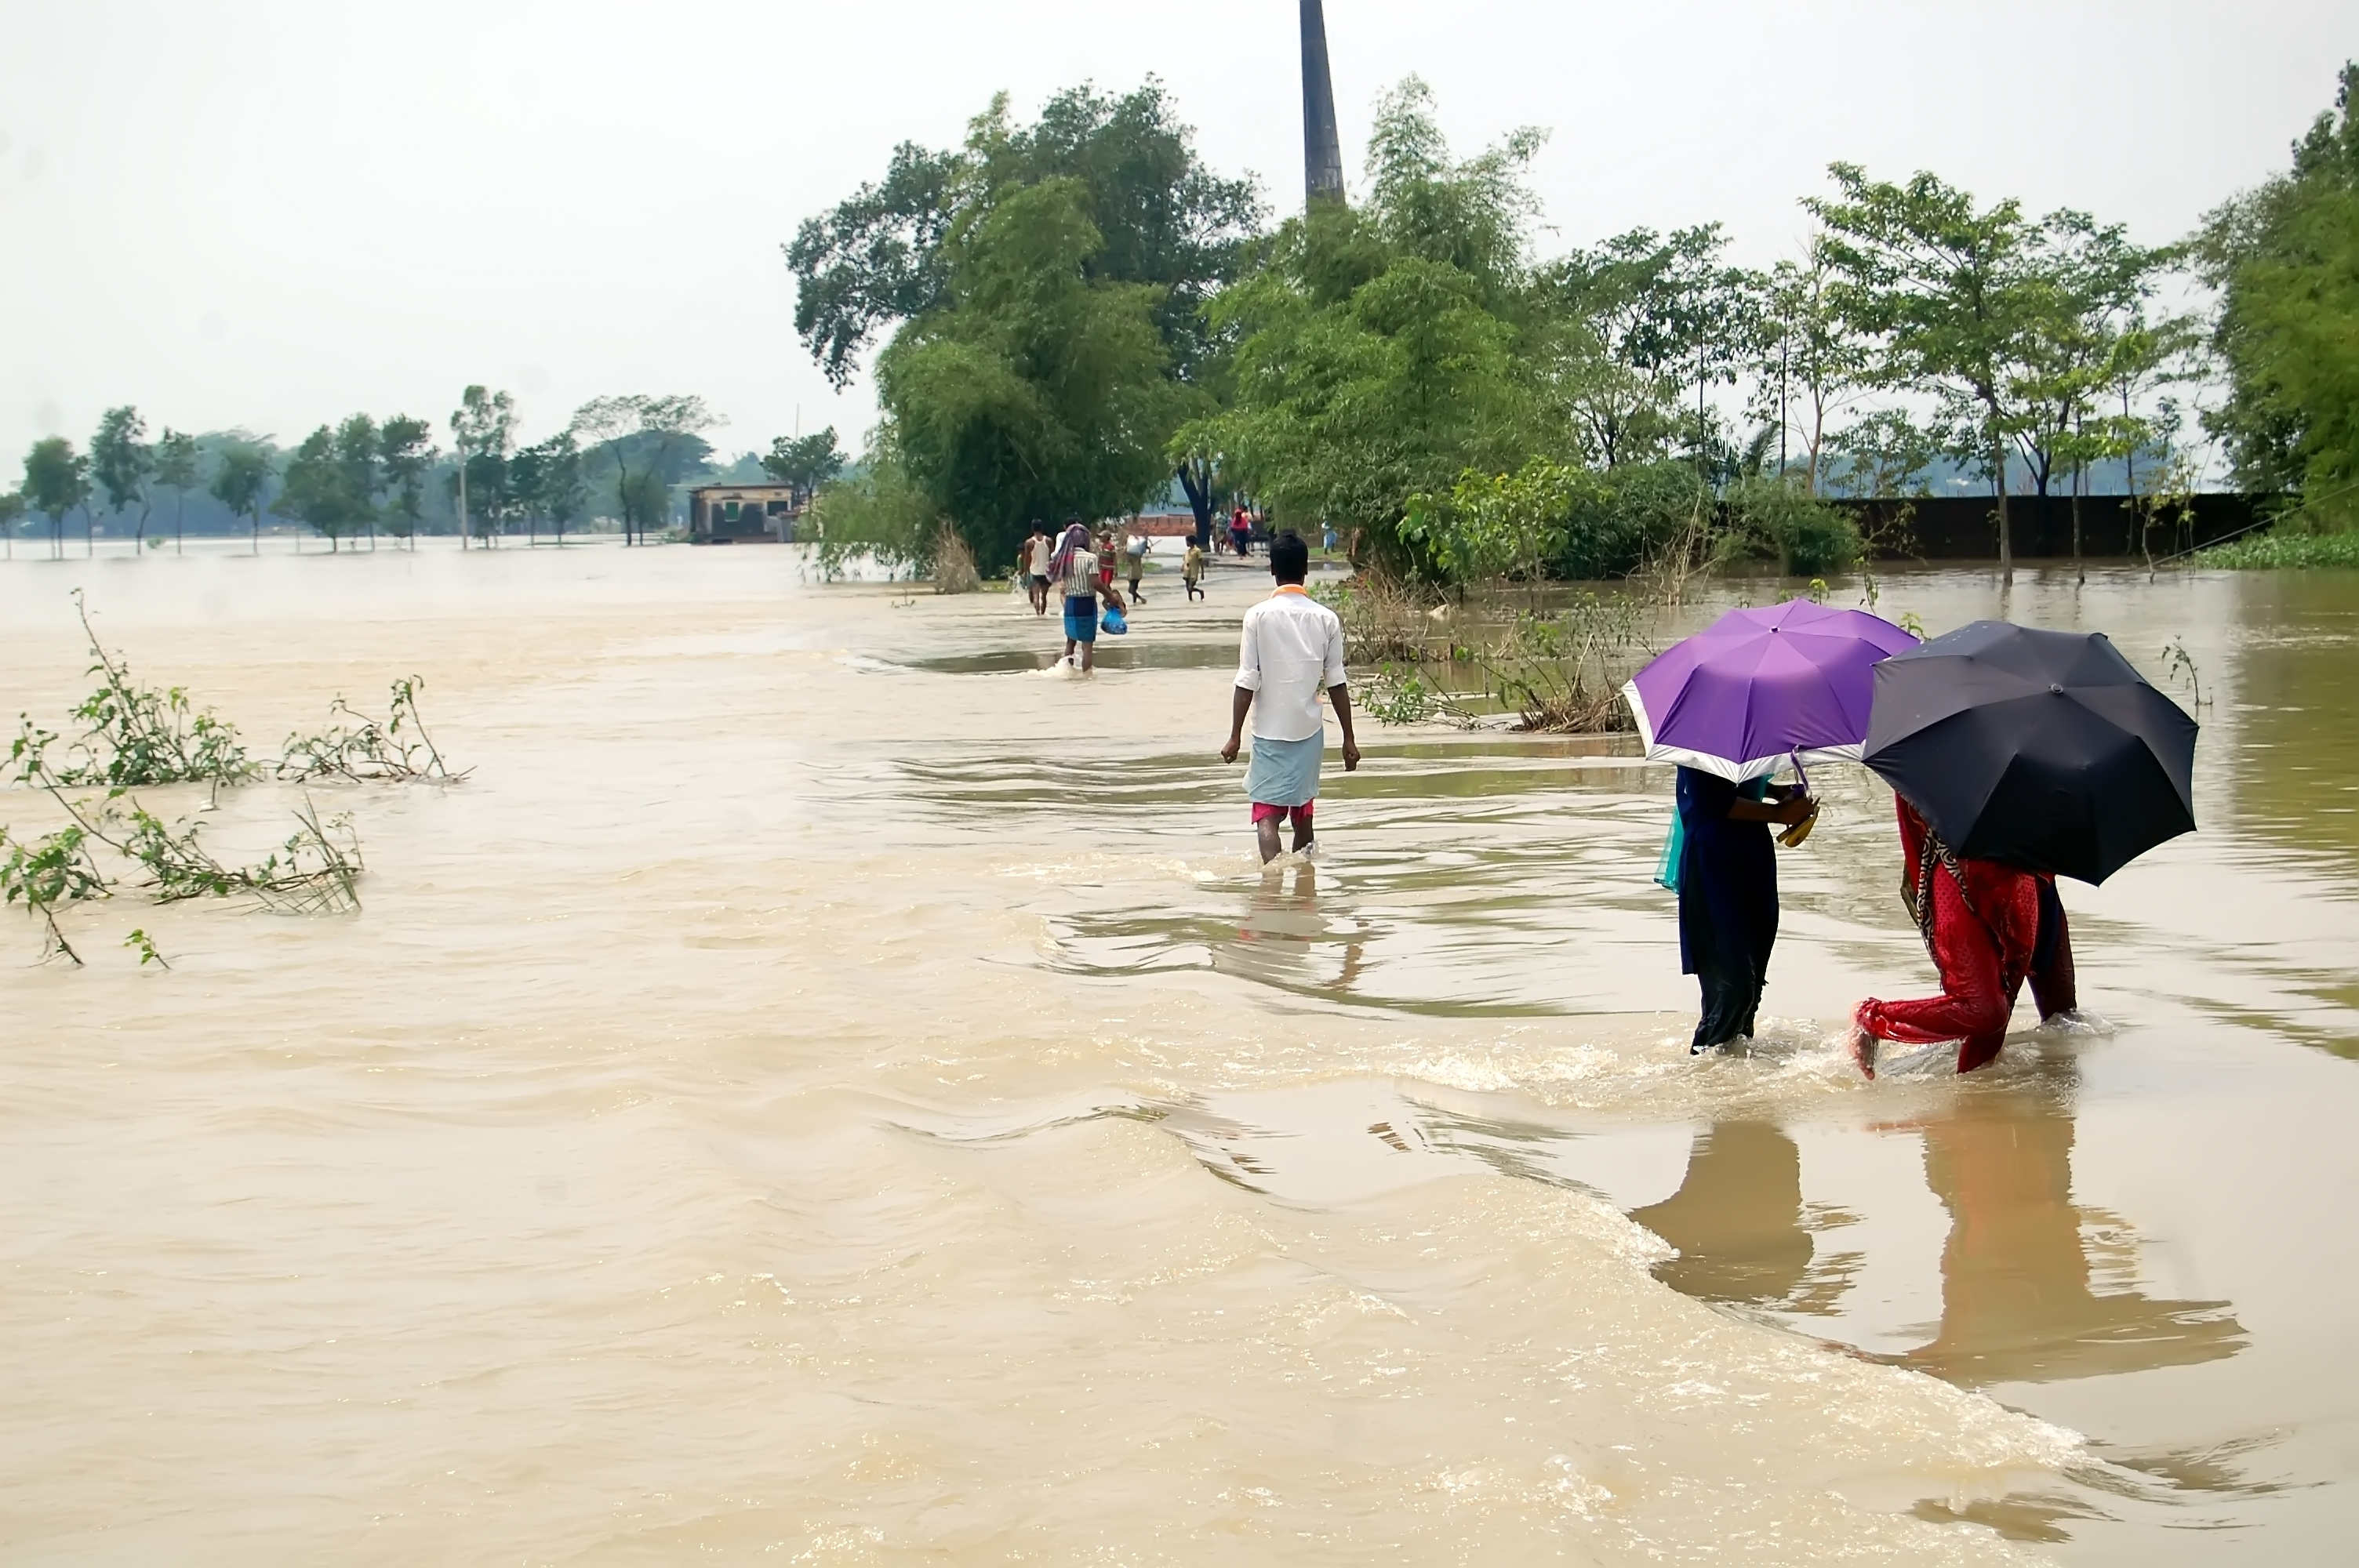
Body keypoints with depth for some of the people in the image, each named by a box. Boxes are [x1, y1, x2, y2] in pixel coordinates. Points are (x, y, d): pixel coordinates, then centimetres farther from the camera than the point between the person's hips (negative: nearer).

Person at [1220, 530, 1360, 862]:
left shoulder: (1258, 616, -9)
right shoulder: (1326, 619, -2)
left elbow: (1247, 683, -10)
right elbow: (1336, 684, 1)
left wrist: (1235, 736, -2)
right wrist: (1349, 739, 8)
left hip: (1269, 731, -3)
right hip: (1309, 729, 3)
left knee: (1267, 812, -5)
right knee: (1303, 810, 18)